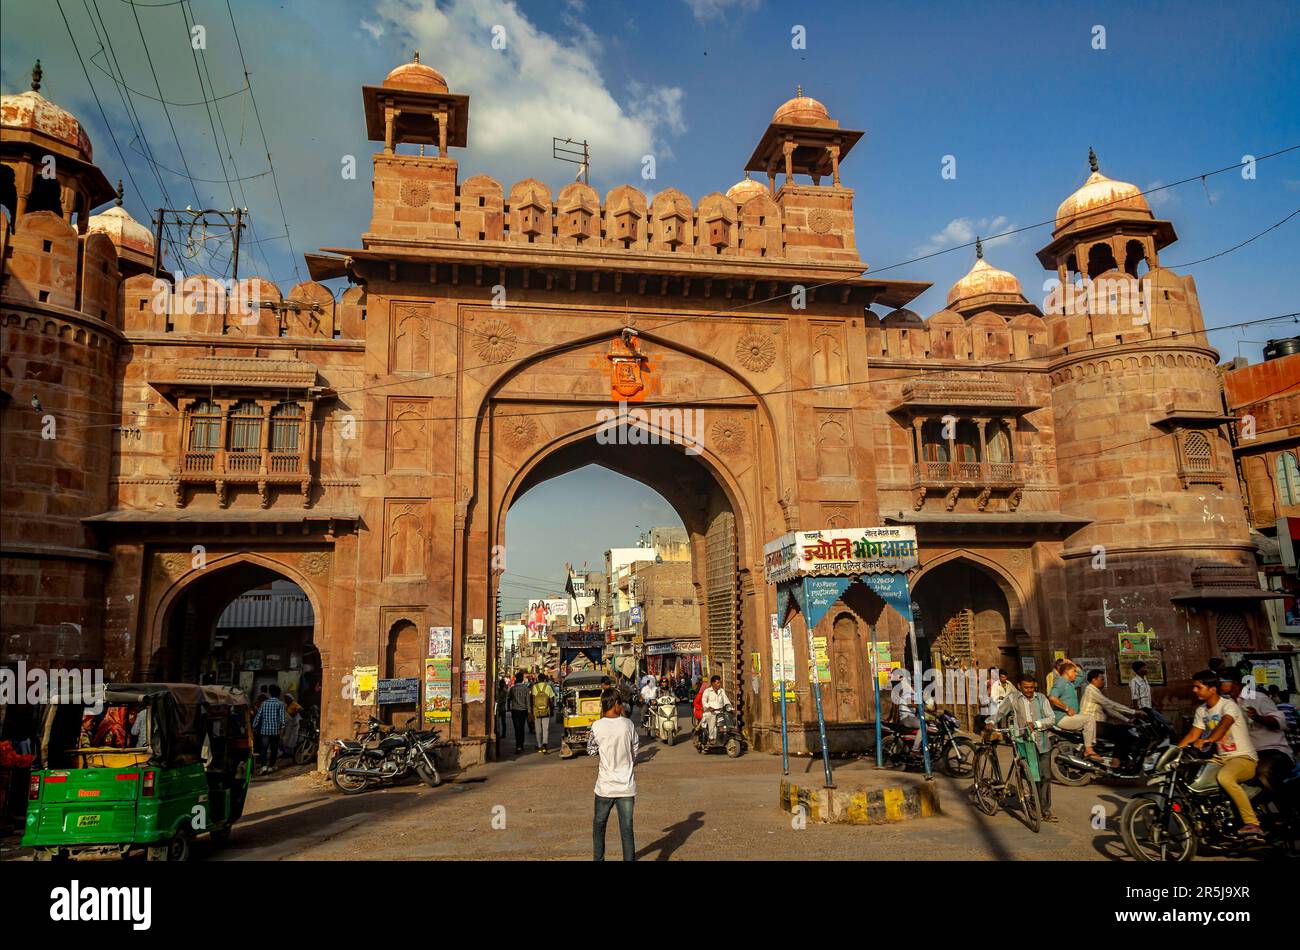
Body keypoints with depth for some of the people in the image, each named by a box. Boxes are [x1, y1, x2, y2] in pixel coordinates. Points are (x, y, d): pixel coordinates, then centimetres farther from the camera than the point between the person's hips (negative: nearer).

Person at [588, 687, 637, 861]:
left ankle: (598, 858, 27)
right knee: (627, 828, 5)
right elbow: (635, 751, 5)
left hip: (605, 786, -1)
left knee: (599, 824, 19)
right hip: (627, 785, 1)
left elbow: (591, 750, 4)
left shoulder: (597, 726, -10)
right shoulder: (628, 724, -5)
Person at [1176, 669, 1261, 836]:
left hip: (1243, 758, -8)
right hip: (1220, 758, 8)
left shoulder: (1228, 705, -13)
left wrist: (1205, 740, -51)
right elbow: (1192, 735, 8)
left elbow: (1223, 725, -34)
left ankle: (1252, 823, -27)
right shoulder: (1201, 711, 11)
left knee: (1224, 778, -37)